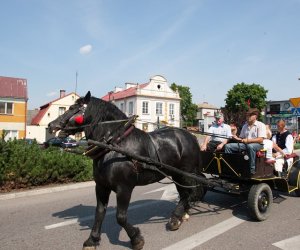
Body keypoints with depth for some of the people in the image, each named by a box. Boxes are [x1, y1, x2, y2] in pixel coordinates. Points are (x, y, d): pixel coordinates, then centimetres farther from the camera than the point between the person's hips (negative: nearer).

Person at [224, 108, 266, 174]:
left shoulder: (261, 125, -2)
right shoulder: (245, 126, 17)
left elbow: (260, 140, -13)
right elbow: (241, 137, 17)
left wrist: (247, 140, -19)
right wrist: (237, 138, -6)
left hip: (257, 145, -6)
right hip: (245, 144, 6)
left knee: (250, 146, -43)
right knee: (228, 146, -10)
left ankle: (252, 170, -32)